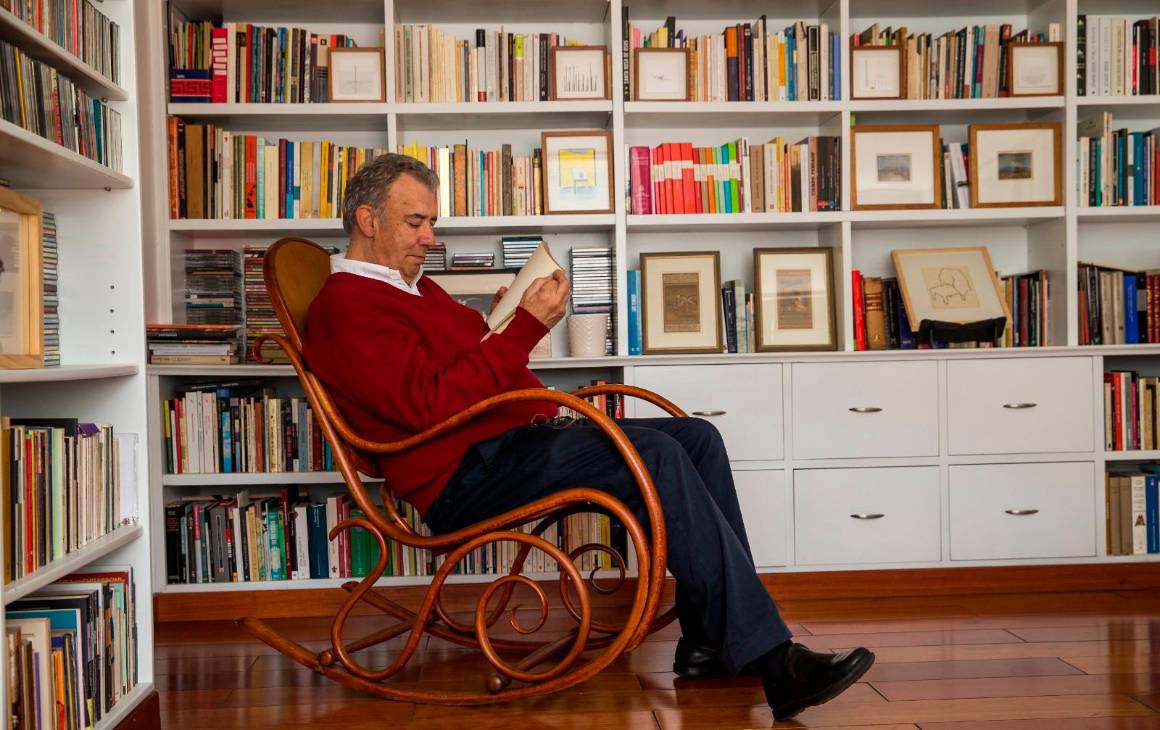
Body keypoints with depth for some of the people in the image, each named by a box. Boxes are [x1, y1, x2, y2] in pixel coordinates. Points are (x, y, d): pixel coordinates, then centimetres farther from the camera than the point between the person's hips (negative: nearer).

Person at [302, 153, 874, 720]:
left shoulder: (413, 287, 24)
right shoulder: (346, 306, -8)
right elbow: (432, 404, -20)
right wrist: (525, 328, -17)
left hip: (522, 438, 11)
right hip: (467, 474, -10)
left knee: (696, 437, -1)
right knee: (656, 456, -27)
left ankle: (711, 643, -5)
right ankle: (770, 663, -26)